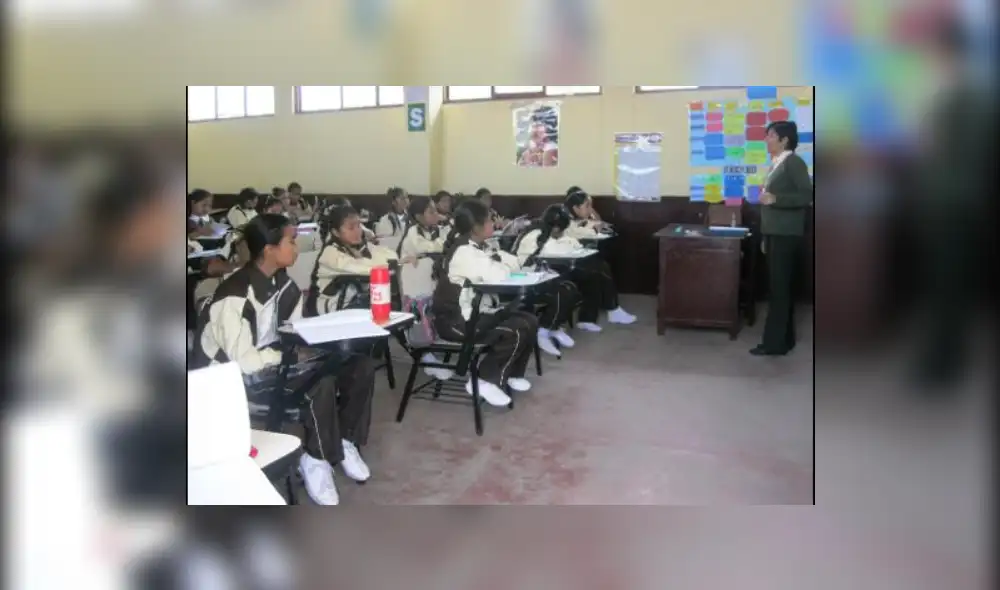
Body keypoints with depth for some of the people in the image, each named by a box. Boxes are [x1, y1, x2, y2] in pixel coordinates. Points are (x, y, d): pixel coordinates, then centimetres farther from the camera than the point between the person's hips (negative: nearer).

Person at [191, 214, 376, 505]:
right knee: (322, 381, -32)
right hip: (236, 378, -8)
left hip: (271, 356, 8)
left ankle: (344, 442, 6)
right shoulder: (236, 296, -24)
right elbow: (243, 362, -26)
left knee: (360, 367, -8)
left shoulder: (280, 280, 0)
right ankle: (316, 459, -11)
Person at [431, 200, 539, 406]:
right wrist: (500, 262, -6)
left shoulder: (477, 248, 11)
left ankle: (511, 374, 18)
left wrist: (501, 259, -9)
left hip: (474, 312, 10)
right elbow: (499, 277, -26)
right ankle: (484, 381, -8)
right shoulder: (465, 252, -20)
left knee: (530, 321, 4)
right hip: (456, 321, -10)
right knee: (517, 332, -21)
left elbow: (514, 263, 11)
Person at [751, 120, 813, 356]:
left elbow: (807, 195, -17)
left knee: (780, 288, -6)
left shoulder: (793, 162, -9)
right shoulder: (775, 164, 16)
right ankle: (783, 338, 19)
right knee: (777, 288, 11)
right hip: (774, 234, 9)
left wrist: (774, 199, -25)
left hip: (786, 235, -9)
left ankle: (775, 343, -1)